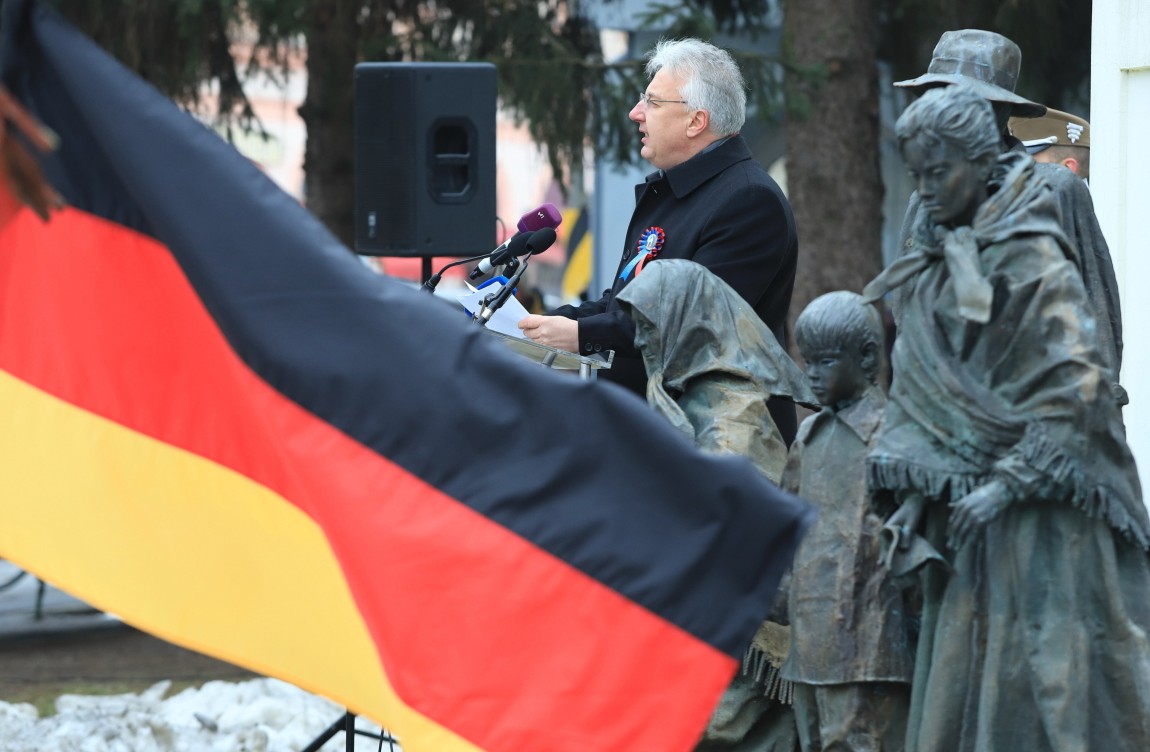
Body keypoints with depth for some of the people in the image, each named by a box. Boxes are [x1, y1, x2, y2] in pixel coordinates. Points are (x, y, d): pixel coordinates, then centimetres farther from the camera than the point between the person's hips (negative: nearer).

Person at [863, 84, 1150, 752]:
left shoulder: (1032, 260, -11)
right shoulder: (934, 266, 12)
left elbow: (1076, 387, -16)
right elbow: (918, 391, 14)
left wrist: (1009, 483, -18)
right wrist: (916, 491, 2)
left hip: (1038, 516, -7)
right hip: (965, 501, 7)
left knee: (1041, 676, -7)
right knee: (961, 684, 5)